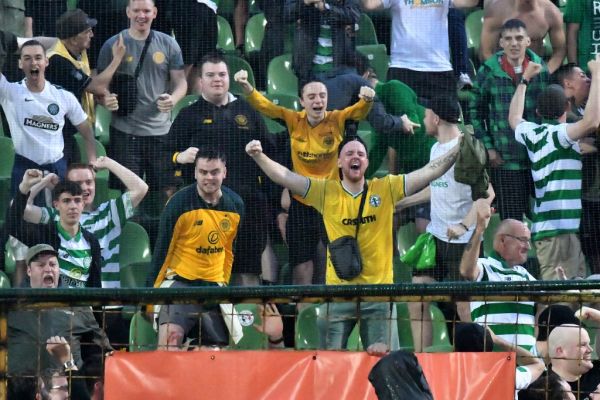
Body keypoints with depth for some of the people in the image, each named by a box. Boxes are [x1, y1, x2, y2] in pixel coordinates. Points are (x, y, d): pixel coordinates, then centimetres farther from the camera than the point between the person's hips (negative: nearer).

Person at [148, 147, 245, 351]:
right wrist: (153, 290, -6)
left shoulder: (235, 205, 1)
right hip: (180, 281, -5)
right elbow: (162, 249, -6)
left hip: (215, 285, 5)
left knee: (220, 346, 3)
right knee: (169, 341, -24)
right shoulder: (179, 203, -12)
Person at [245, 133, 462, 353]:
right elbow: (284, 177, -6)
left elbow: (431, 171, -2)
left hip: (378, 289, 0)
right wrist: (259, 156, -20)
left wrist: (457, 150, -12)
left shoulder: (386, 188, 1)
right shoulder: (325, 191, 0)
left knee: (379, 353, 0)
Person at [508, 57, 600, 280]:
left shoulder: (533, 134, 13)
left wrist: (524, 80, 40)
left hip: (542, 226, 9)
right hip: (559, 228, -9)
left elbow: (514, 118, 35)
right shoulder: (559, 133, -10)